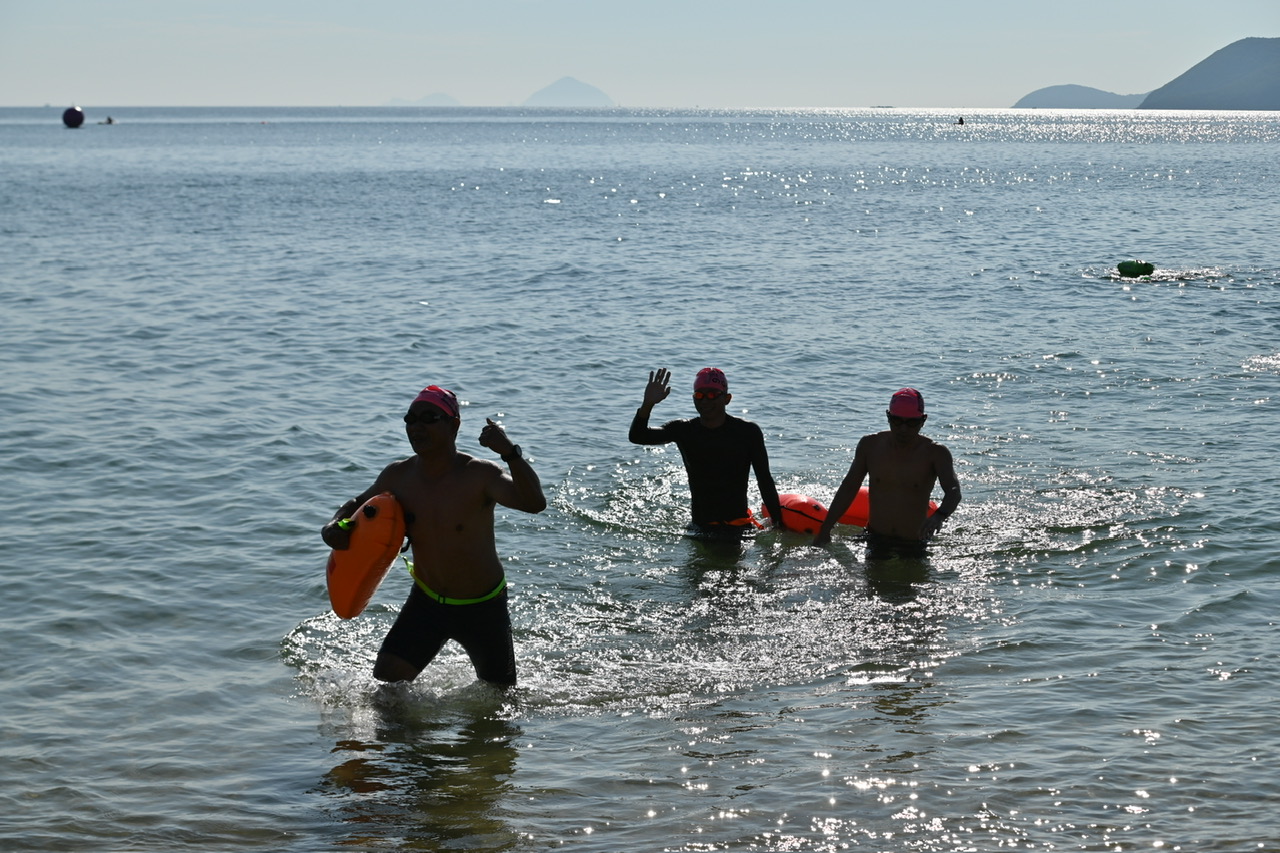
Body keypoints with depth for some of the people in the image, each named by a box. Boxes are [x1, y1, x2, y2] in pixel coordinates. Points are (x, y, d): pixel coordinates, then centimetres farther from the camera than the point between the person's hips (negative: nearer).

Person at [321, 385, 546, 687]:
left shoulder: (480, 475, -23)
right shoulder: (398, 476, -8)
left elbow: (535, 503, -40)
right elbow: (360, 503, 12)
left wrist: (510, 453, -54)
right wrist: (334, 527, -9)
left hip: (483, 607, -3)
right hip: (426, 602, 3)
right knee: (385, 679, -13)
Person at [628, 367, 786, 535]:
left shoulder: (748, 432, -3)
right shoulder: (683, 431, 2)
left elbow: (765, 481, 0)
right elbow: (637, 437, -8)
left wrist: (779, 525, -3)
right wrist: (648, 404, -26)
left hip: (740, 526, -2)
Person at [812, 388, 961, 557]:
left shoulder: (935, 453, -10)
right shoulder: (870, 445, 0)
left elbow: (953, 491, -26)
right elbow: (848, 488, 9)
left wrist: (940, 515, -49)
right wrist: (825, 530, 8)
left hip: (913, 544, -2)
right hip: (877, 541, 2)